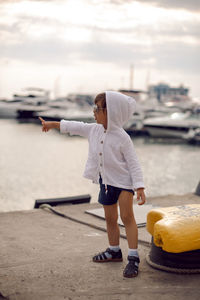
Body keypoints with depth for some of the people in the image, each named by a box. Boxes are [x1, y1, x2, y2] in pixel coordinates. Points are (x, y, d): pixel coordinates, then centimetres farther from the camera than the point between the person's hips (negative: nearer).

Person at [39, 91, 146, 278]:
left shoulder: (122, 138, -19)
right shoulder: (94, 130, 0)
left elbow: (133, 164, -17)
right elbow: (73, 127, 16)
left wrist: (140, 188, -23)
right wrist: (51, 124, 27)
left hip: (123, 181, -6)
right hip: (105, 182, 7)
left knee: (127, 216, -10)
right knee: (110, 218, 15)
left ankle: (133, 257, -8)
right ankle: (114, 251, 32)